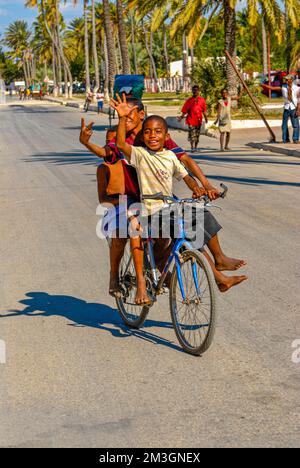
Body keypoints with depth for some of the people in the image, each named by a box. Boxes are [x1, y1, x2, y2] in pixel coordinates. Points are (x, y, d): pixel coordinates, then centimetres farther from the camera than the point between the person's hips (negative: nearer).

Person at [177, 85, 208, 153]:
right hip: (191, 120, -3)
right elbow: (185, 110, -1)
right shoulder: (189, 100, 2)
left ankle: (195, 147, 16)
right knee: (192, 134, -10)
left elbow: (204, 110, 14)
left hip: (198, 120, 3)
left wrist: (206, 118, 9)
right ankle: (192, 147, -5)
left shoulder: (202, 100, 8)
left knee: (197, 134, 7)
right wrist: (181, 117, -14)